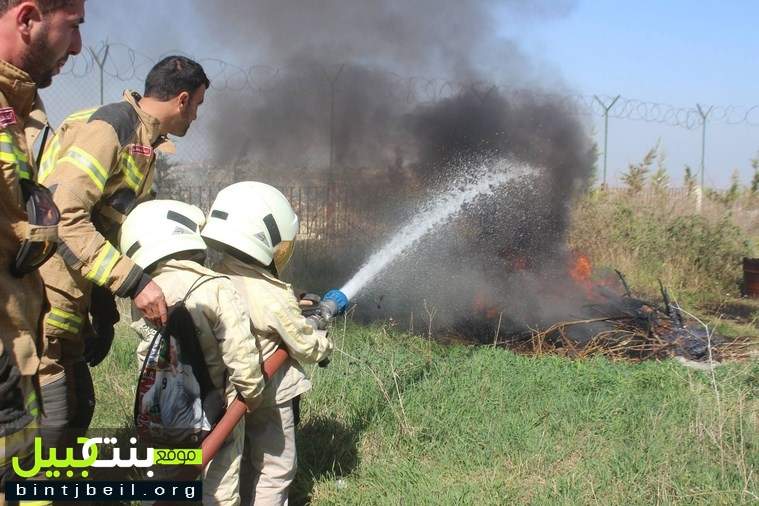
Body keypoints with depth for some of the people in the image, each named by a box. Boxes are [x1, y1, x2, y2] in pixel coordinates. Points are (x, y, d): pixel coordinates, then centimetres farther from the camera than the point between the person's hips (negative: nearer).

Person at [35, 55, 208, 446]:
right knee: (50, 422, -8)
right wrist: (134, 282, -25)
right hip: (43, 298, -10)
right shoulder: (107, 126, -14)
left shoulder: (143, 144, 16)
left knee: (77, 408, 15)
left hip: (68, 303, 10)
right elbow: (63, 218, -25)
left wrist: (105, 315, 17)